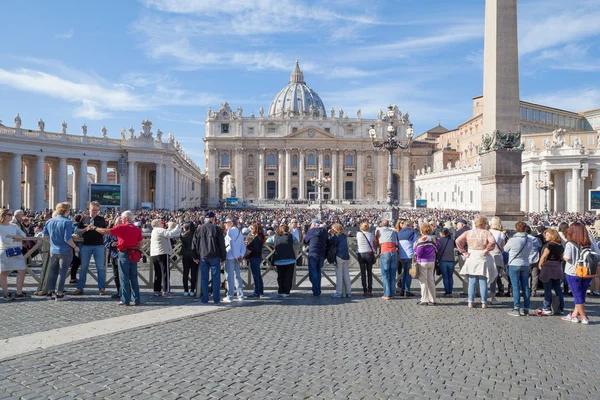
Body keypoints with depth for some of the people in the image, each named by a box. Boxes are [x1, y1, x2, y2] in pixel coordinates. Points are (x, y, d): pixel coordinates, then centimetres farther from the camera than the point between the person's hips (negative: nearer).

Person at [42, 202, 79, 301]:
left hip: (53, 251, 6)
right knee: (62, 272, 2)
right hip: (65, 251, -6)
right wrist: (75, 247, -8)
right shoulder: (67, 222, -17)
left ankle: (51, 292, 21)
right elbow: (67, 239, -21)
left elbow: (45, 234, 18)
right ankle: (59, 293, 5)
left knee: (53, 272, 15)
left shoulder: (49, 222, 3)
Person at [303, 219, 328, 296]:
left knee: (313, 273, 1)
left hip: (313, 254, -5)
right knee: (318, 272, 16)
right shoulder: (324, 231, 6)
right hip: (322, 254, 5)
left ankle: (316, 291, -4)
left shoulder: (311, 231, -5)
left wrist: (305, 233, 25)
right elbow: (326, 242, 12)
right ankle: (318, 290, 19)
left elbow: (305, 241, 7)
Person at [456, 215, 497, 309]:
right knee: (483, 282, 7)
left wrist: (464, 252, -4)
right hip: (483, 259, -2)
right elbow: (492, 242, -22)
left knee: (472, 282, 8)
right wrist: (486, 250, -11)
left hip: (471, 258, 2)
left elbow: (458, 241, -6)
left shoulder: (468, 232, 4)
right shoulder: (487, 233, -4)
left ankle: (470, 302, 7)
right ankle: (484, 303, 10)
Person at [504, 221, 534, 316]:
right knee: (525, 286, 9)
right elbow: (530, 251, 8)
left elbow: (505, 249, -1)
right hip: (525, 265, 4)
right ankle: (526, 309, 14)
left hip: (514, 265, -4)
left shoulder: (512, 240, -17)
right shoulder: (530, 240, -4)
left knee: (516, 287, 0)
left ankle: (516, 309, 0)